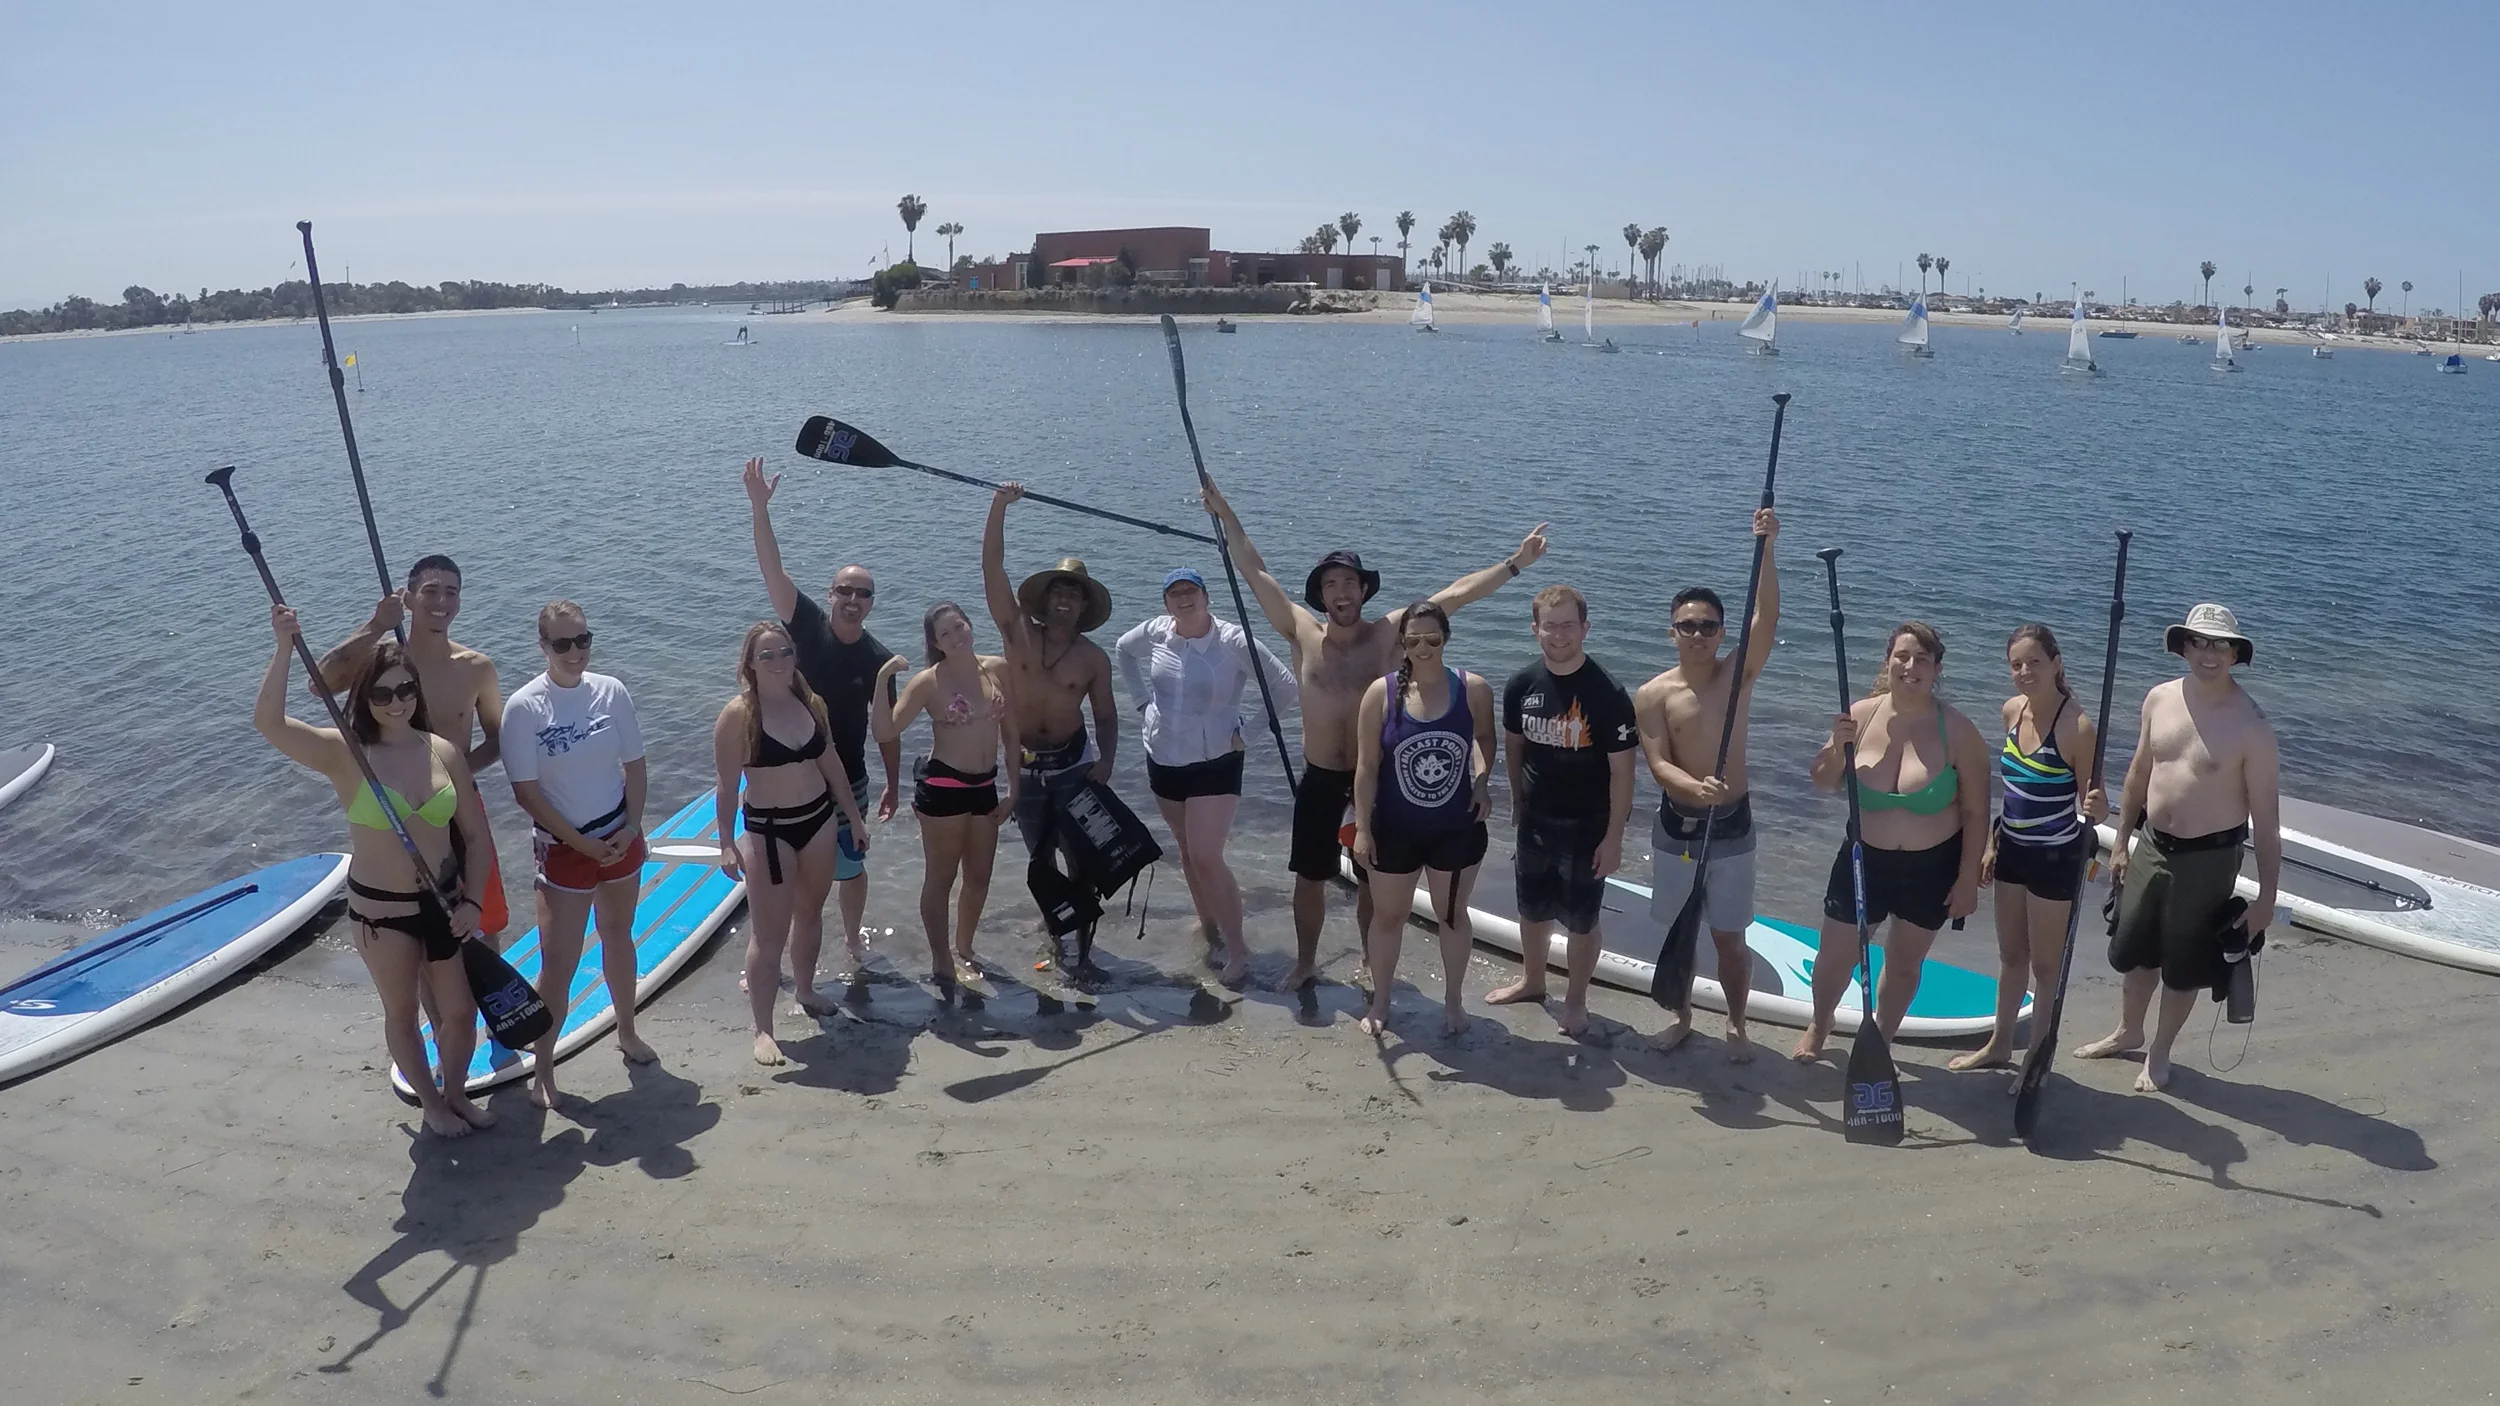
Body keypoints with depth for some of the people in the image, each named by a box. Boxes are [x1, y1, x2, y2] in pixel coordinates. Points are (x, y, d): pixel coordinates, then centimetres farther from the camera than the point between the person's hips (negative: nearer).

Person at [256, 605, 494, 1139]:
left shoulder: (443, 751, -4)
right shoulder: (344, 754, -12)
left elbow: (476, 835, 1)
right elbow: (268, 721, -29)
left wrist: (471, 901, -6)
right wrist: (286, 647, -34)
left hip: (445, 901, 3)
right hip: (380, 909, -2)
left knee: (459, 1012, 13)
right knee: (402, 1013, 15)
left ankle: (456, 1092, 39)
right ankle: (431, 1104, 36)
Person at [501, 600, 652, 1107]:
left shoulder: (611, 692, -4)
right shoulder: (523, 707, -14)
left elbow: (635, 767, 2)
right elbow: (526, 791, -13)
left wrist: (631, 828, -8)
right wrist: (582, 842, -14)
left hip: (620, 840, 4)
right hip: (563, 848, -4)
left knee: (618, 937, 20)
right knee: (557, 964, -3)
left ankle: (627, 1033, 39)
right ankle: (542, 1069, 11)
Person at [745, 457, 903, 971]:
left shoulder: (879, 659, -8)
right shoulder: (808, 626, -11)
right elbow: (772, 570, -22)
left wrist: (894, 784, 2)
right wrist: (760, 506, -33)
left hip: (846, 781, 1)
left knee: (850, 867, 16)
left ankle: (853, 938, 41)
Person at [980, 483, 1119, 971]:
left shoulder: (1094, 658, -5)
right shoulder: (1017, 633, -7)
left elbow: (1106, 715, 2)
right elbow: (992, 568, -16)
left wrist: (1106, 760, -15)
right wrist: (999, 506, -25)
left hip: (1073, 764, -1)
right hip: (1024, 766, 1)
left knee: (1081, 860, 0)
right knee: (1040, 860, 16)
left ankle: (1083, 947, 8)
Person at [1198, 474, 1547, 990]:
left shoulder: (1389, 632, -10)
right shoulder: (1303, 633, -7)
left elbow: (1457, 593, -13)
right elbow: (1257, 572, -4)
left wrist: (1514, 564, -17)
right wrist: (1226, 516, -4)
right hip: (1319, 779, 1)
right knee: (1310, 875, 12)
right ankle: (1305, 961, 34)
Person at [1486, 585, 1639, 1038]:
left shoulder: (1608, 694, -20)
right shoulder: (1521, 686, -5)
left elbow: (1621, 769, -16)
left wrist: (1614, 836, -16)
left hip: (1587, 827, -4)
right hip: (1535, 821, 5)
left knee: (1581, 920, 8)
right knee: (1532, 909, 20)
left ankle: (1576, 1001, 28)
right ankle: (1532, 981, 43)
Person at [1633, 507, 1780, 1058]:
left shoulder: (1738, 674, -6)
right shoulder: (1652, 694, -8)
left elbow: (1767, 618, -21)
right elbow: (1658, 765, -15)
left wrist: (1764, 549, -34)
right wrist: (1696, 788, -37)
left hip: (1732, 825, 0)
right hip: (1676, 826, 0)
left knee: (1729, 935, 9)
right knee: (1678, 930, 14)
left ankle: (1736, 1023, 28)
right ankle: (1682, 1017, 33)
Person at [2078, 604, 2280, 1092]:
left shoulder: (2250, 725, -18)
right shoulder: (2159, 699, -3)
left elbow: (2266, 815, -15)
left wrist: (2266, 895, -14)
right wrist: (2120, 843, 13)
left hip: (2207, 858, -5)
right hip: (2153, 846, 5)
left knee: (2183, 965, 11)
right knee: (2133, 948, 20)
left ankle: (2159, 1053, 32)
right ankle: (2127, 1032, 44)